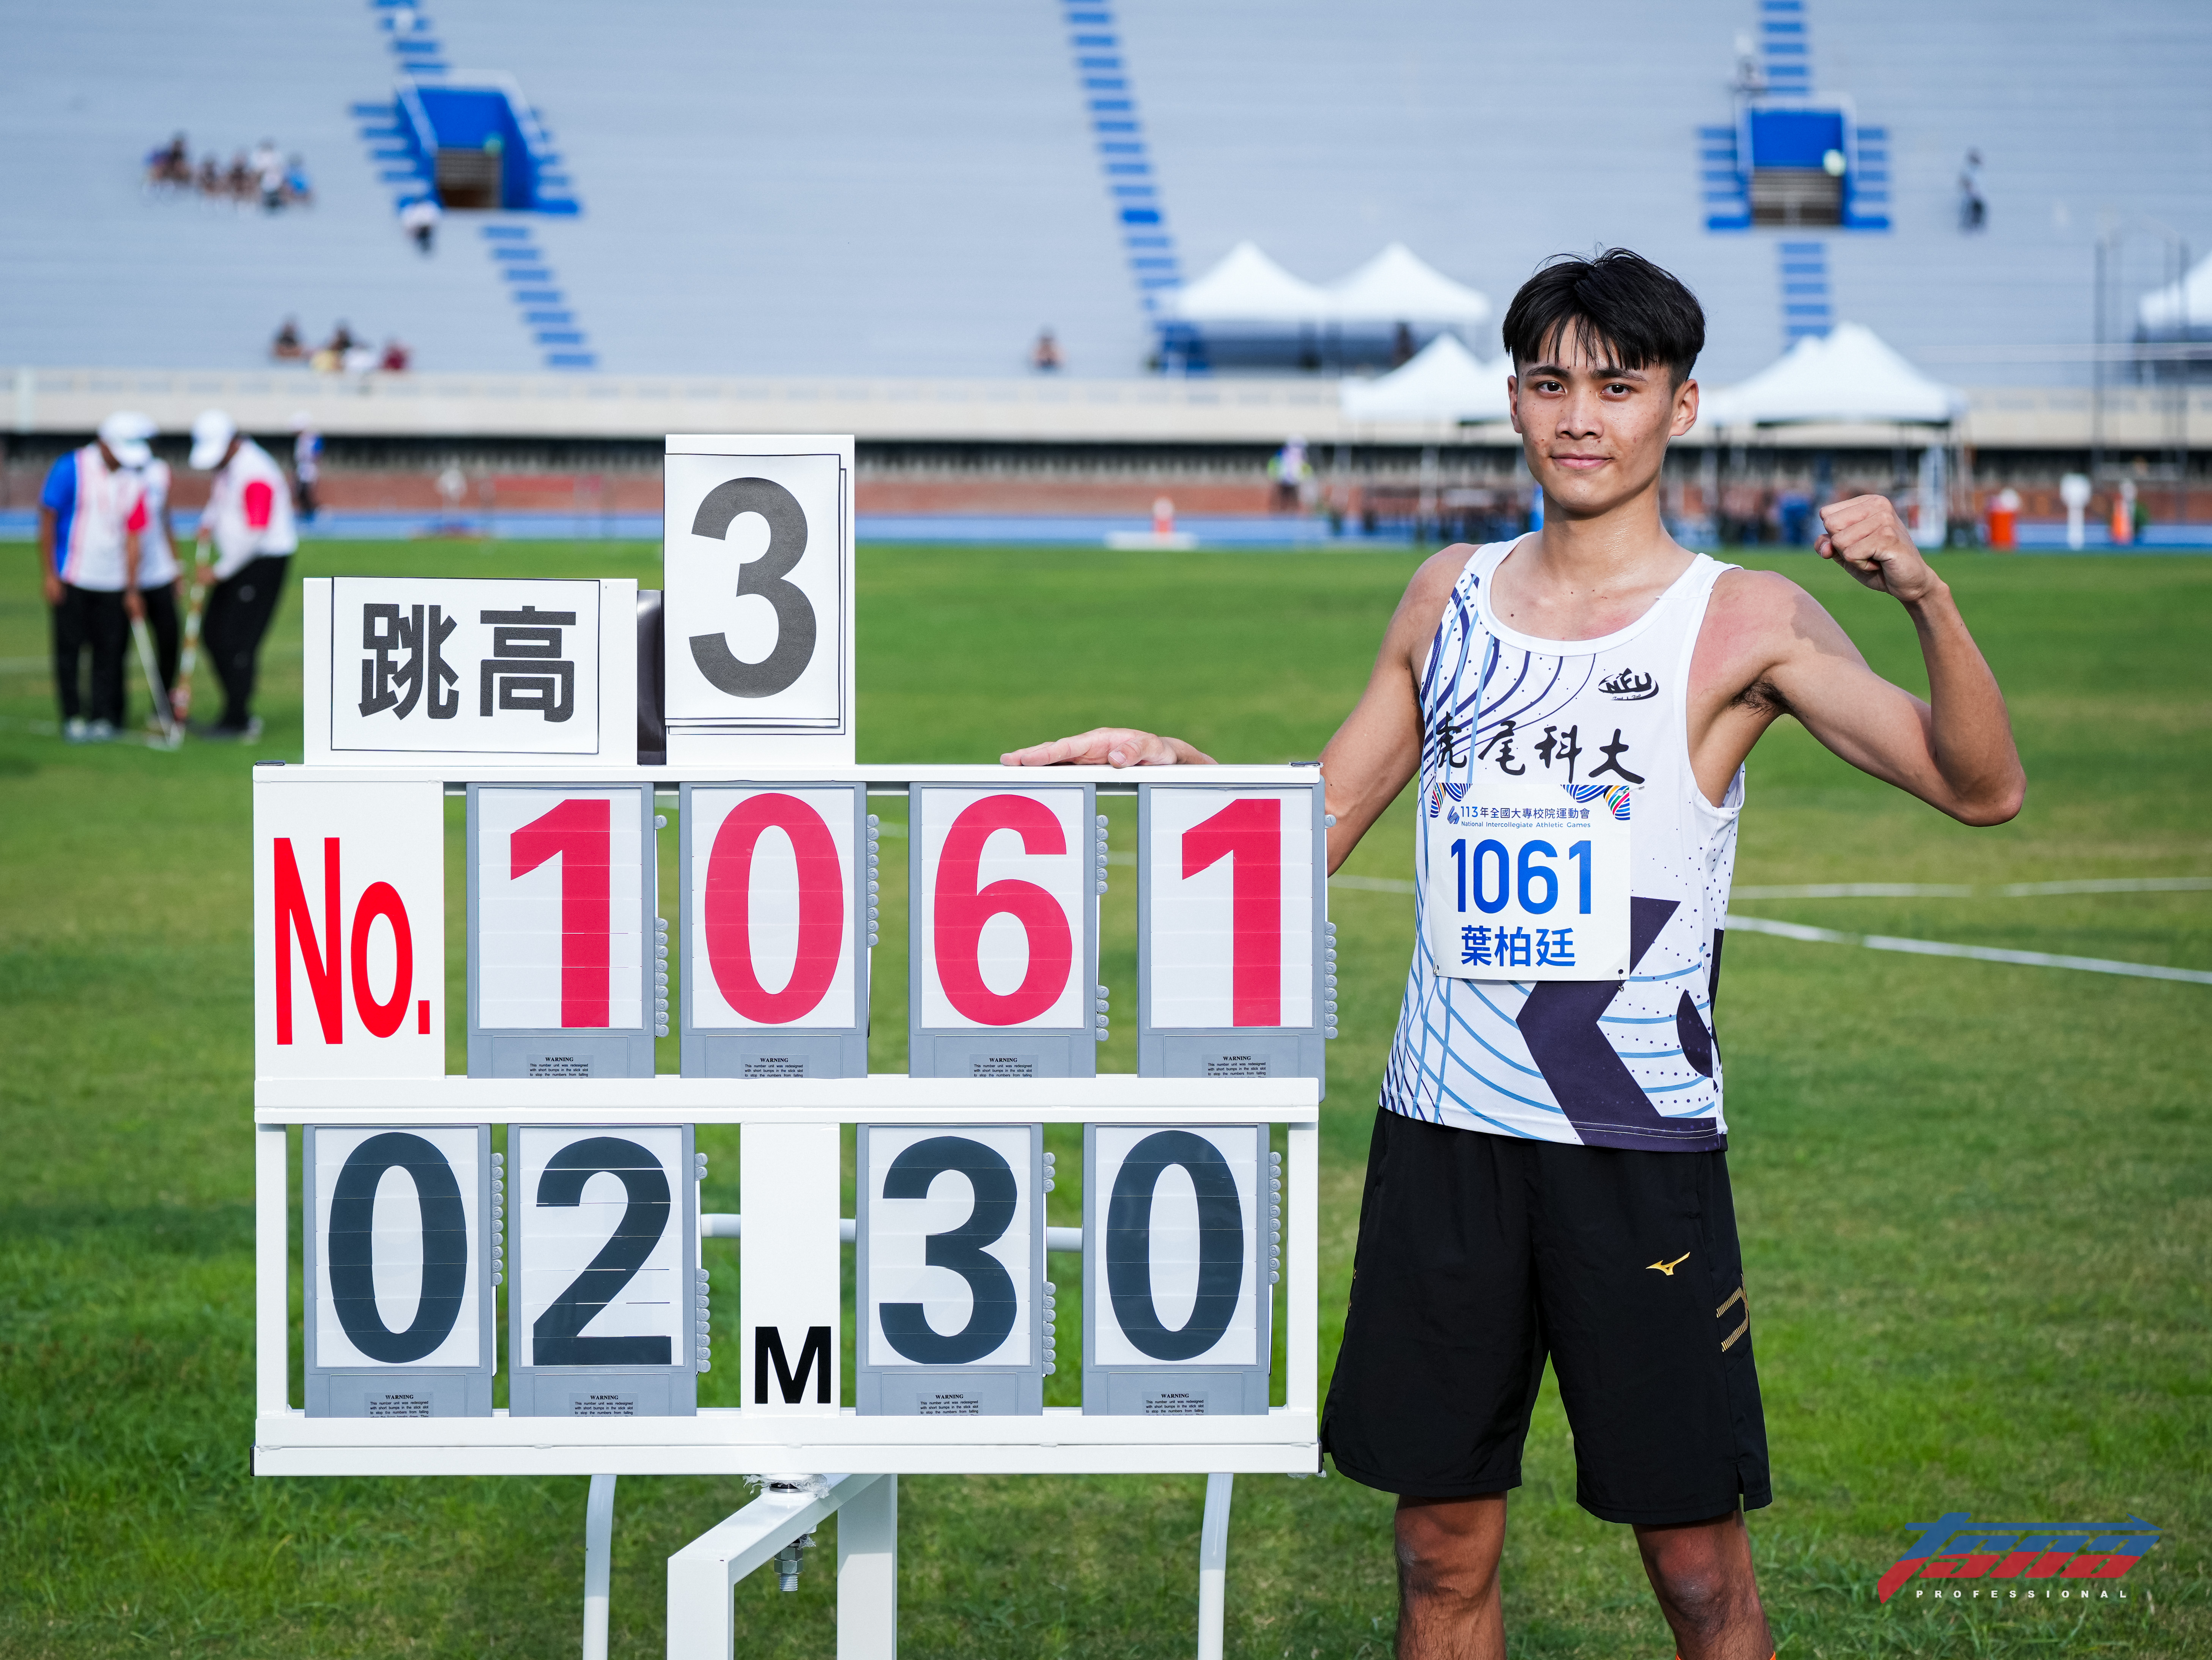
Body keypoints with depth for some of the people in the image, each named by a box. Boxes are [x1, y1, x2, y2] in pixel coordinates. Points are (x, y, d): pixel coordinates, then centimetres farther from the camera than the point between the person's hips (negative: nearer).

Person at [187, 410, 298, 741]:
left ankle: (237, 721, -2)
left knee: (238, 640, -9)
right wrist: (208, 523, 1)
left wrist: (222, 571, -17)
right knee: (214, 635, 10)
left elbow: (255, 533, -25)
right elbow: (217, 503, 25)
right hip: (236, 561, 10)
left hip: (265, 561, -10)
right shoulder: (224, 466, 8)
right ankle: (238, 711, 18)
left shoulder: (254, 472, -22)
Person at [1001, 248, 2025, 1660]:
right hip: (1442, 1130, 4)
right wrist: (1180, 767, 5)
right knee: (1444, 1545, 9)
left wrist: (1929, 600, -27)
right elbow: (1314, 829, 21)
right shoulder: (1452, 596, 12)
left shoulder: (1744, 622, -2)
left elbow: (1983, 787, -13)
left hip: (1640, 1139, -4)